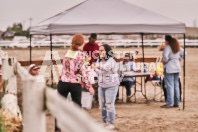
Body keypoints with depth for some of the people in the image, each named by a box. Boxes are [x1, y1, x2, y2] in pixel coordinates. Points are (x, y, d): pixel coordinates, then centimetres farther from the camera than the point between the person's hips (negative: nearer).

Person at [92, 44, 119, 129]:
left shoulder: (111, 60, -18)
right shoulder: (99, 60, 6)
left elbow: (106, 67, -39)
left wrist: (97, 66, -58)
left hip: (111, 85, -7)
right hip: (101, 85, 7)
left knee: (109, 105, -7)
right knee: (102, 104, 9)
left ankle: (111, 124, 4)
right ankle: (105, 122, 23)